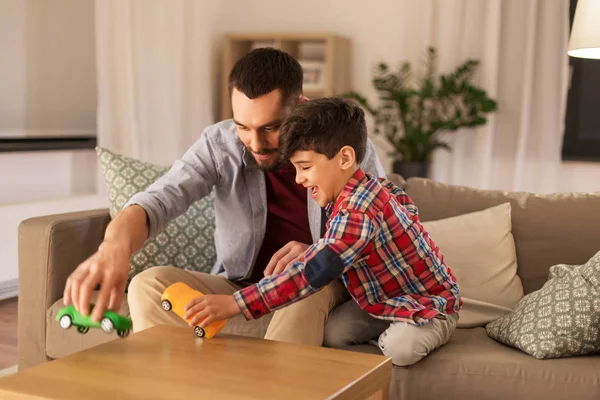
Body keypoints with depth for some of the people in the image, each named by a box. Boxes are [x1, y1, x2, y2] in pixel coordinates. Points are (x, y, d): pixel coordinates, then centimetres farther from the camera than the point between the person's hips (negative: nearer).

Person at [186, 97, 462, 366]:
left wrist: (234, 304, -47)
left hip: (428, 306, -8)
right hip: (382, 302, 8)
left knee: (400, 350, -38)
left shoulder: (356, 213, -33)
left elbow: (312, 274, -43)